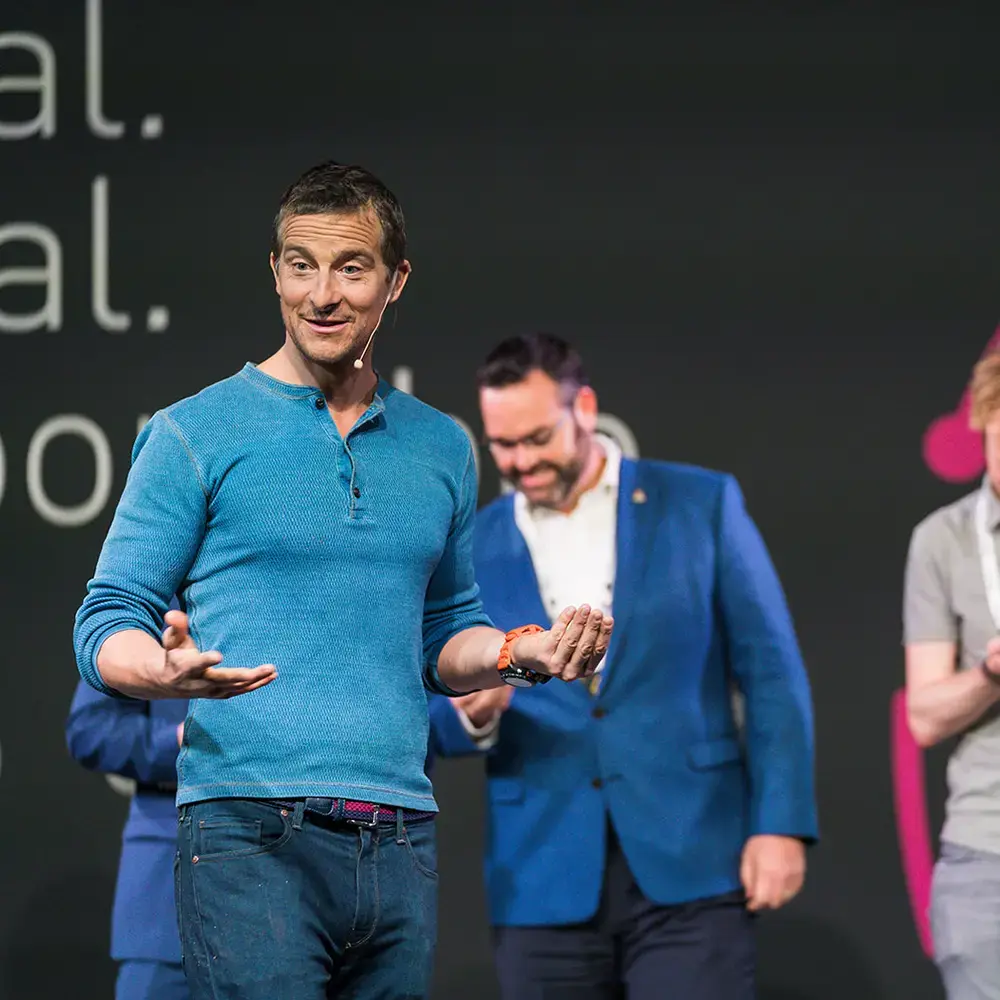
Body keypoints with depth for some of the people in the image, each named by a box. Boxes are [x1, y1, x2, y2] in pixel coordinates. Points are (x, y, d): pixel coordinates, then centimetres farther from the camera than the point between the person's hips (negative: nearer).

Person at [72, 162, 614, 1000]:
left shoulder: (441, 449, 17)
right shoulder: (194, 435, 2)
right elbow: (107, 628, 1)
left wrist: (522, 652, 5)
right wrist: (168, 671, -21)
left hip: (401, 841, 5)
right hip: (251, 836, -5)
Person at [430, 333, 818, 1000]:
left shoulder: (701, 505, 4)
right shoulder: (470, 550, 9)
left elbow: (770, 672, 3)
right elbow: (436, 728, 11)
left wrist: (781, 822, -6)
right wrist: (472, 713, -12)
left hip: (690, 869, -2)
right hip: (546, 886, 2)